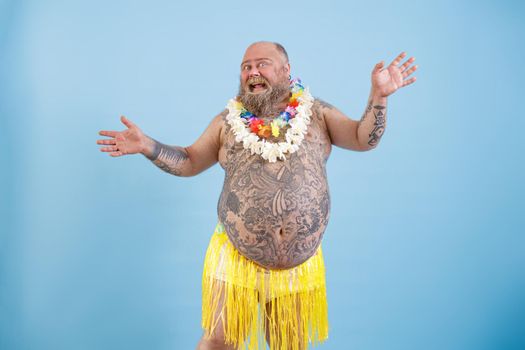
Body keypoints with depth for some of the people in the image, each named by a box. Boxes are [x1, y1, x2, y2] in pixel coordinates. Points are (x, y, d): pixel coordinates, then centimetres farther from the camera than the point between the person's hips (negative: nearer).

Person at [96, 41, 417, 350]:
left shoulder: (316, 112, 2)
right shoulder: (228, 121, 5)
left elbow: (364, 139, -2)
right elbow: (189, 162, 10)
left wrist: (378, 97, -18)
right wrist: (147, 146, -4)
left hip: (301, 263, 0)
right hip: (236, 259, 0)